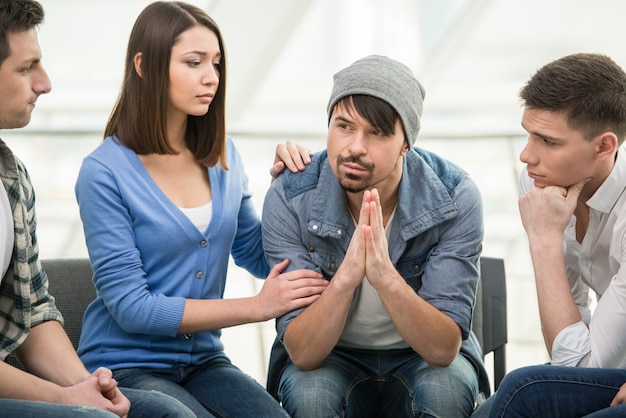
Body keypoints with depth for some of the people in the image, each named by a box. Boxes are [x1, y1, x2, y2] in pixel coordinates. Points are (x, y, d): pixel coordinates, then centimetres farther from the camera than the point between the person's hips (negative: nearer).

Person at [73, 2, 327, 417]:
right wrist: (257, 306, -14)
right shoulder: (104, 172, -13)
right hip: (126, 365, -4)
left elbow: (260, 259, 17)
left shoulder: (222, 157, 5)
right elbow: (131, 307, -15)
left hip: (203, 361, 5)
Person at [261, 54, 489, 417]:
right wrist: (345, 277, -43)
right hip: (330, 359, 1)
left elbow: (443, 349, -26)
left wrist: (386, 276, -44)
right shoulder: (289, 200, -21)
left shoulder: (455, 198, -22)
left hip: (420, 360, 0)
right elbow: (302, 354, -24)